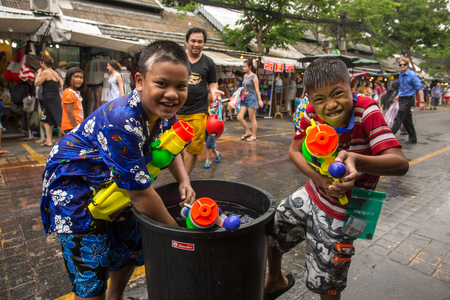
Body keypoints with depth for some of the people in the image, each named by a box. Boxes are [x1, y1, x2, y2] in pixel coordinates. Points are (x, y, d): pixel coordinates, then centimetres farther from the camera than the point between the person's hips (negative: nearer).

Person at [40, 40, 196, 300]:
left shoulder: (165, 112, -13)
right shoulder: (121, 122, -38)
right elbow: (141, 193, -33)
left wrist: (184, 181, -12)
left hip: (114, 182, 8)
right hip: (74, 184, -8)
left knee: (131, 245, 20)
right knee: (91, 271, -3)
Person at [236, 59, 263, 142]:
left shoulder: (254, 76, -7)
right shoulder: (245, 75, 13)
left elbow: (257, 89, -10)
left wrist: (259, 100, -12)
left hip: (251, 97, -7)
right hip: (244, 98, 7)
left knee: (252, 118, 1)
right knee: (239, 117, 1)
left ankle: (253, 136, 14)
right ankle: (248, 132, 19)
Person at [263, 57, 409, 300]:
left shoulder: (367, 112, -26)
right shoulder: (312, 113, -14)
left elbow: (400, 163, -32)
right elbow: (294, 151, -4)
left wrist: (356, 159, -52)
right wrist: (320, 179, -22)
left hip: (339, 215, -5)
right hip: (310, 196, 5)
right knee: (268, 234, 19)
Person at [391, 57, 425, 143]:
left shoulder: (412, 75, -11)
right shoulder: (401, 75, 12)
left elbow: (420, 88, -16)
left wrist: (421, 101, -22)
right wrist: (398, 96, 20)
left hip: (408, 99, -8)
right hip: (402, 99, 8)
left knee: (398, 118, -12)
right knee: (407, 119, 12)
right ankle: (413, 138, 21)